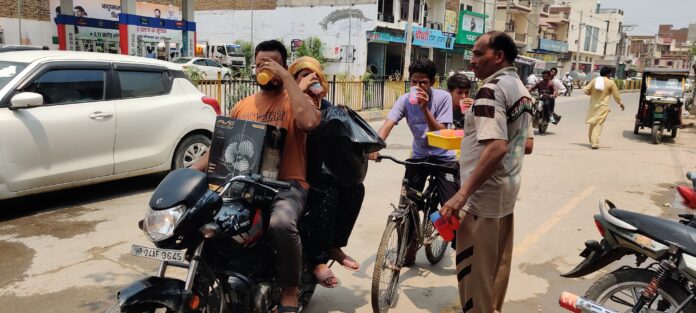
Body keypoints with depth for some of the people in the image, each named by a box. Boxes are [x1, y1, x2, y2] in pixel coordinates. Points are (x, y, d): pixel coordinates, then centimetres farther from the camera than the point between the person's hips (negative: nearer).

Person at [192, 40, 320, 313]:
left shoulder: (295, 102, 1)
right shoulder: (242, 107, 16)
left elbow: (309, 121, -24)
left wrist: (286, 77, -17)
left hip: (287, 186, -5)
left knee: (281, 224, -36)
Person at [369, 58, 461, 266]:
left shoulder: (443, 97, -16)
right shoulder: (405, 100, -10)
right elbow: (388, 124, -24)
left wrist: (425, 109, -33)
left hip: (443, 157, -3)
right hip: (418, 156, 3)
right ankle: (409, 249, 20)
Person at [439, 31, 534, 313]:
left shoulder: (491, 89, -18)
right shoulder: (522, 91, 11)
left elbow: (496, 148, -29)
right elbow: (526, 145, 17)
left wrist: (461, 195, -29)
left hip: (482, 195, -10)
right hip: (507, 192, 10)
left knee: (474, 271, 2)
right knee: (497, 267, 20)